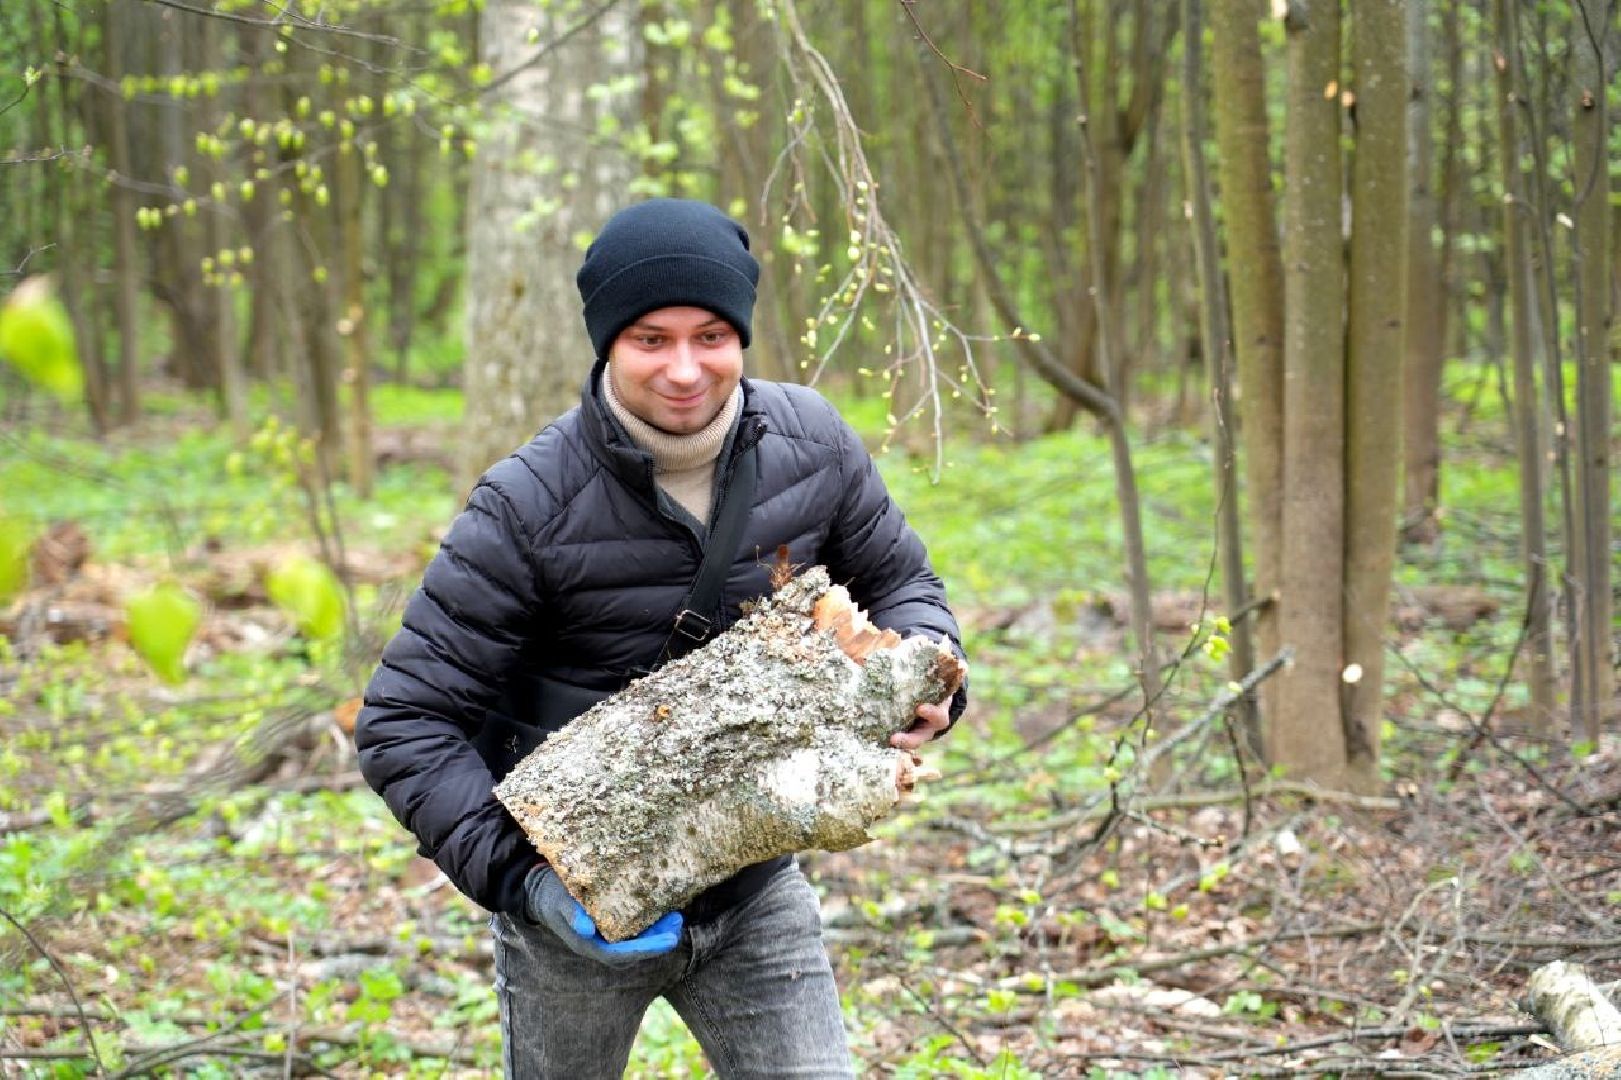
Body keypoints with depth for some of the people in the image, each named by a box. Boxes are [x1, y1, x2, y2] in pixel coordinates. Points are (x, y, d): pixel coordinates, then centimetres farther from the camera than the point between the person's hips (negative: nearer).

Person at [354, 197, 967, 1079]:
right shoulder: (528, 509, -21)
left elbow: (896, 581, 9)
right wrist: (516, 872, -29)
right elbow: (403, 723, -18)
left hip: (754, 885, 3)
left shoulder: (812, 445, -9)